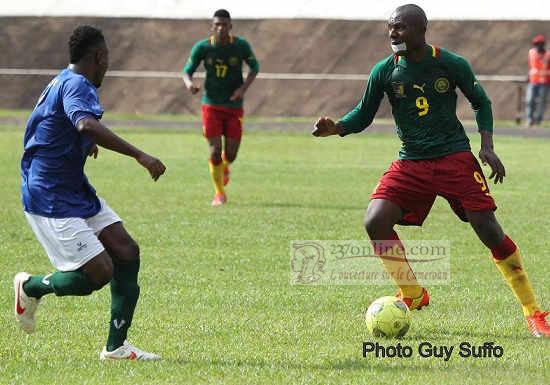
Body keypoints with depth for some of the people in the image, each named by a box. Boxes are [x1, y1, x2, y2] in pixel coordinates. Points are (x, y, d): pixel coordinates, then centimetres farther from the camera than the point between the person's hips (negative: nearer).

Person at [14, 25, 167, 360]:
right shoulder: (76, 85, -19)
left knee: (126, 251, 2)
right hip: (51, 200, -11)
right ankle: (31, 287, 13)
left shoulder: (64, 82, 14)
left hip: (76, 191, 11)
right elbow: (86, 124, -41)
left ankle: (116, 346, 6)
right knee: (100, 272, -13)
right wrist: (139, 155, -42)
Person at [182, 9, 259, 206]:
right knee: (215, 151, -7)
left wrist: (244, 87, -10)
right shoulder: (202, 47, -8)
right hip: (211, 105, 0)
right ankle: (219, 193, 10)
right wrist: (189, 83, -25)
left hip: (234, 106, 0)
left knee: (230, 154, 1)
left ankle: (224, 167, 40)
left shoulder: (241, 46, -7)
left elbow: (255, 67, 6)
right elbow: (187, 71, 0)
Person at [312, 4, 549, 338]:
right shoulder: (385, 72, -2)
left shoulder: (452, 65, -5)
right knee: (375, 222, -17)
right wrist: (335, 128, -13)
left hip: (455, 158, -3)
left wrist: (487, 146, -4)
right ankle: (413, 295, 4)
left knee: (489, 230, -10)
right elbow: (363, 115, 7)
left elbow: (481, 102, 8)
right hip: (411, 164, 3)